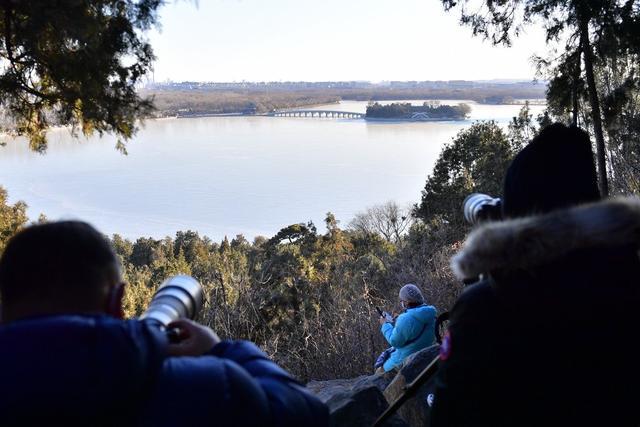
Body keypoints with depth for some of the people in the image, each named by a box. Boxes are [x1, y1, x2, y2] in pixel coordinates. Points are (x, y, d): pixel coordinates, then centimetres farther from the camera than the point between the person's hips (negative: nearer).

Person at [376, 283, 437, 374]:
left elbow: (395, 342, -17)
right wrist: (392, 324, 10)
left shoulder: (405, 319, -28)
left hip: (405, 360, -8)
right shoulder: (430, 315, -4)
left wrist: (385, 325, -4)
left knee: (379, 372, 13)